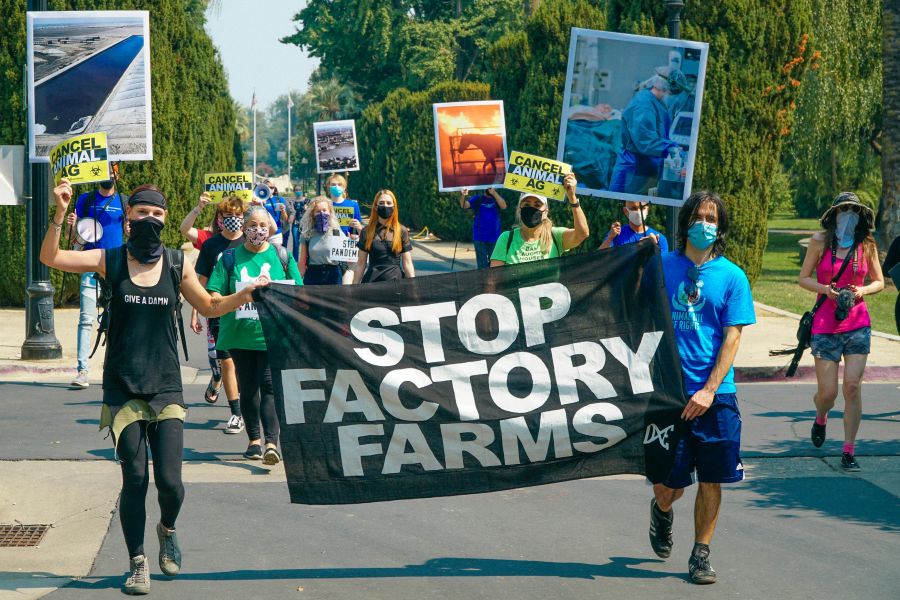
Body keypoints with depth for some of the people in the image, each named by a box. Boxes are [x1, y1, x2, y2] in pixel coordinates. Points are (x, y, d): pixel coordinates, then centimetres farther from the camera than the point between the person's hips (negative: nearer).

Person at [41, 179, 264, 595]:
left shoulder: (177, 265, 3)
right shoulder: (109, 260, -1)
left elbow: (209, 307, 15)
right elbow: (50, 258, -9)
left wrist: (247, 293, -1)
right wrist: (60, 214, -22)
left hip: (165, 385, 1)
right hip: (122, 387, -1)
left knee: (170, 482, -5)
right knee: (135, 479, -1)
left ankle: (167, 530, 30)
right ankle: (138, 564, 17)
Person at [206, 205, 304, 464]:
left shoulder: (281, 255, 7)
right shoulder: (231, 257, 6)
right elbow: (214, 294, 3)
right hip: (240, 334, 2)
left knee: (270, 386, -13)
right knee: (248, 389, 10)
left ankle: (271, 442, -18)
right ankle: (254, 439, 23)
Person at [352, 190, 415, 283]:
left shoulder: (402, 231, 5)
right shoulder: (367, 232, 7)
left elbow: (407, 263, 4)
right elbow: (360, 264, 9)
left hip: (395, 279, -1)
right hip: (372, 280, 1)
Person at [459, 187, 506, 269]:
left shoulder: (497, 199, 6)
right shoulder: (478, 199, 2)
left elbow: (503, 206, -15)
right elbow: (464, 205, -12)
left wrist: (494, 193, -27)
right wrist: (462, 196, -34)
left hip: (494, 238, 2)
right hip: (480, 238, -2)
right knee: (482, 266, -2)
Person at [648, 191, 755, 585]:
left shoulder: (731, 276, 1)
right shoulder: (662, 267, 2)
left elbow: (732, 336, -4)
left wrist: (709, 390, -11)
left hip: (715, 394, 0)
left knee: (711, 481, 3)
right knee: (670, 484, 1)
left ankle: (701, 553, 19)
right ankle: (662, 509, 36)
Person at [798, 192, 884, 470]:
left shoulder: (867, 244, 4)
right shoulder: (820, 241, -1)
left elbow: (879, 282, 12)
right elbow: (803, 278, 4)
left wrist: (862, 290, -8)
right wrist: (826, 289, -14)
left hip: (858, 325, 1)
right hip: (825, 324, -1)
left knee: (853, 386, -7)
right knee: (827, 392, -1)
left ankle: (849, 452, 2)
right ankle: (820, 419, 37)